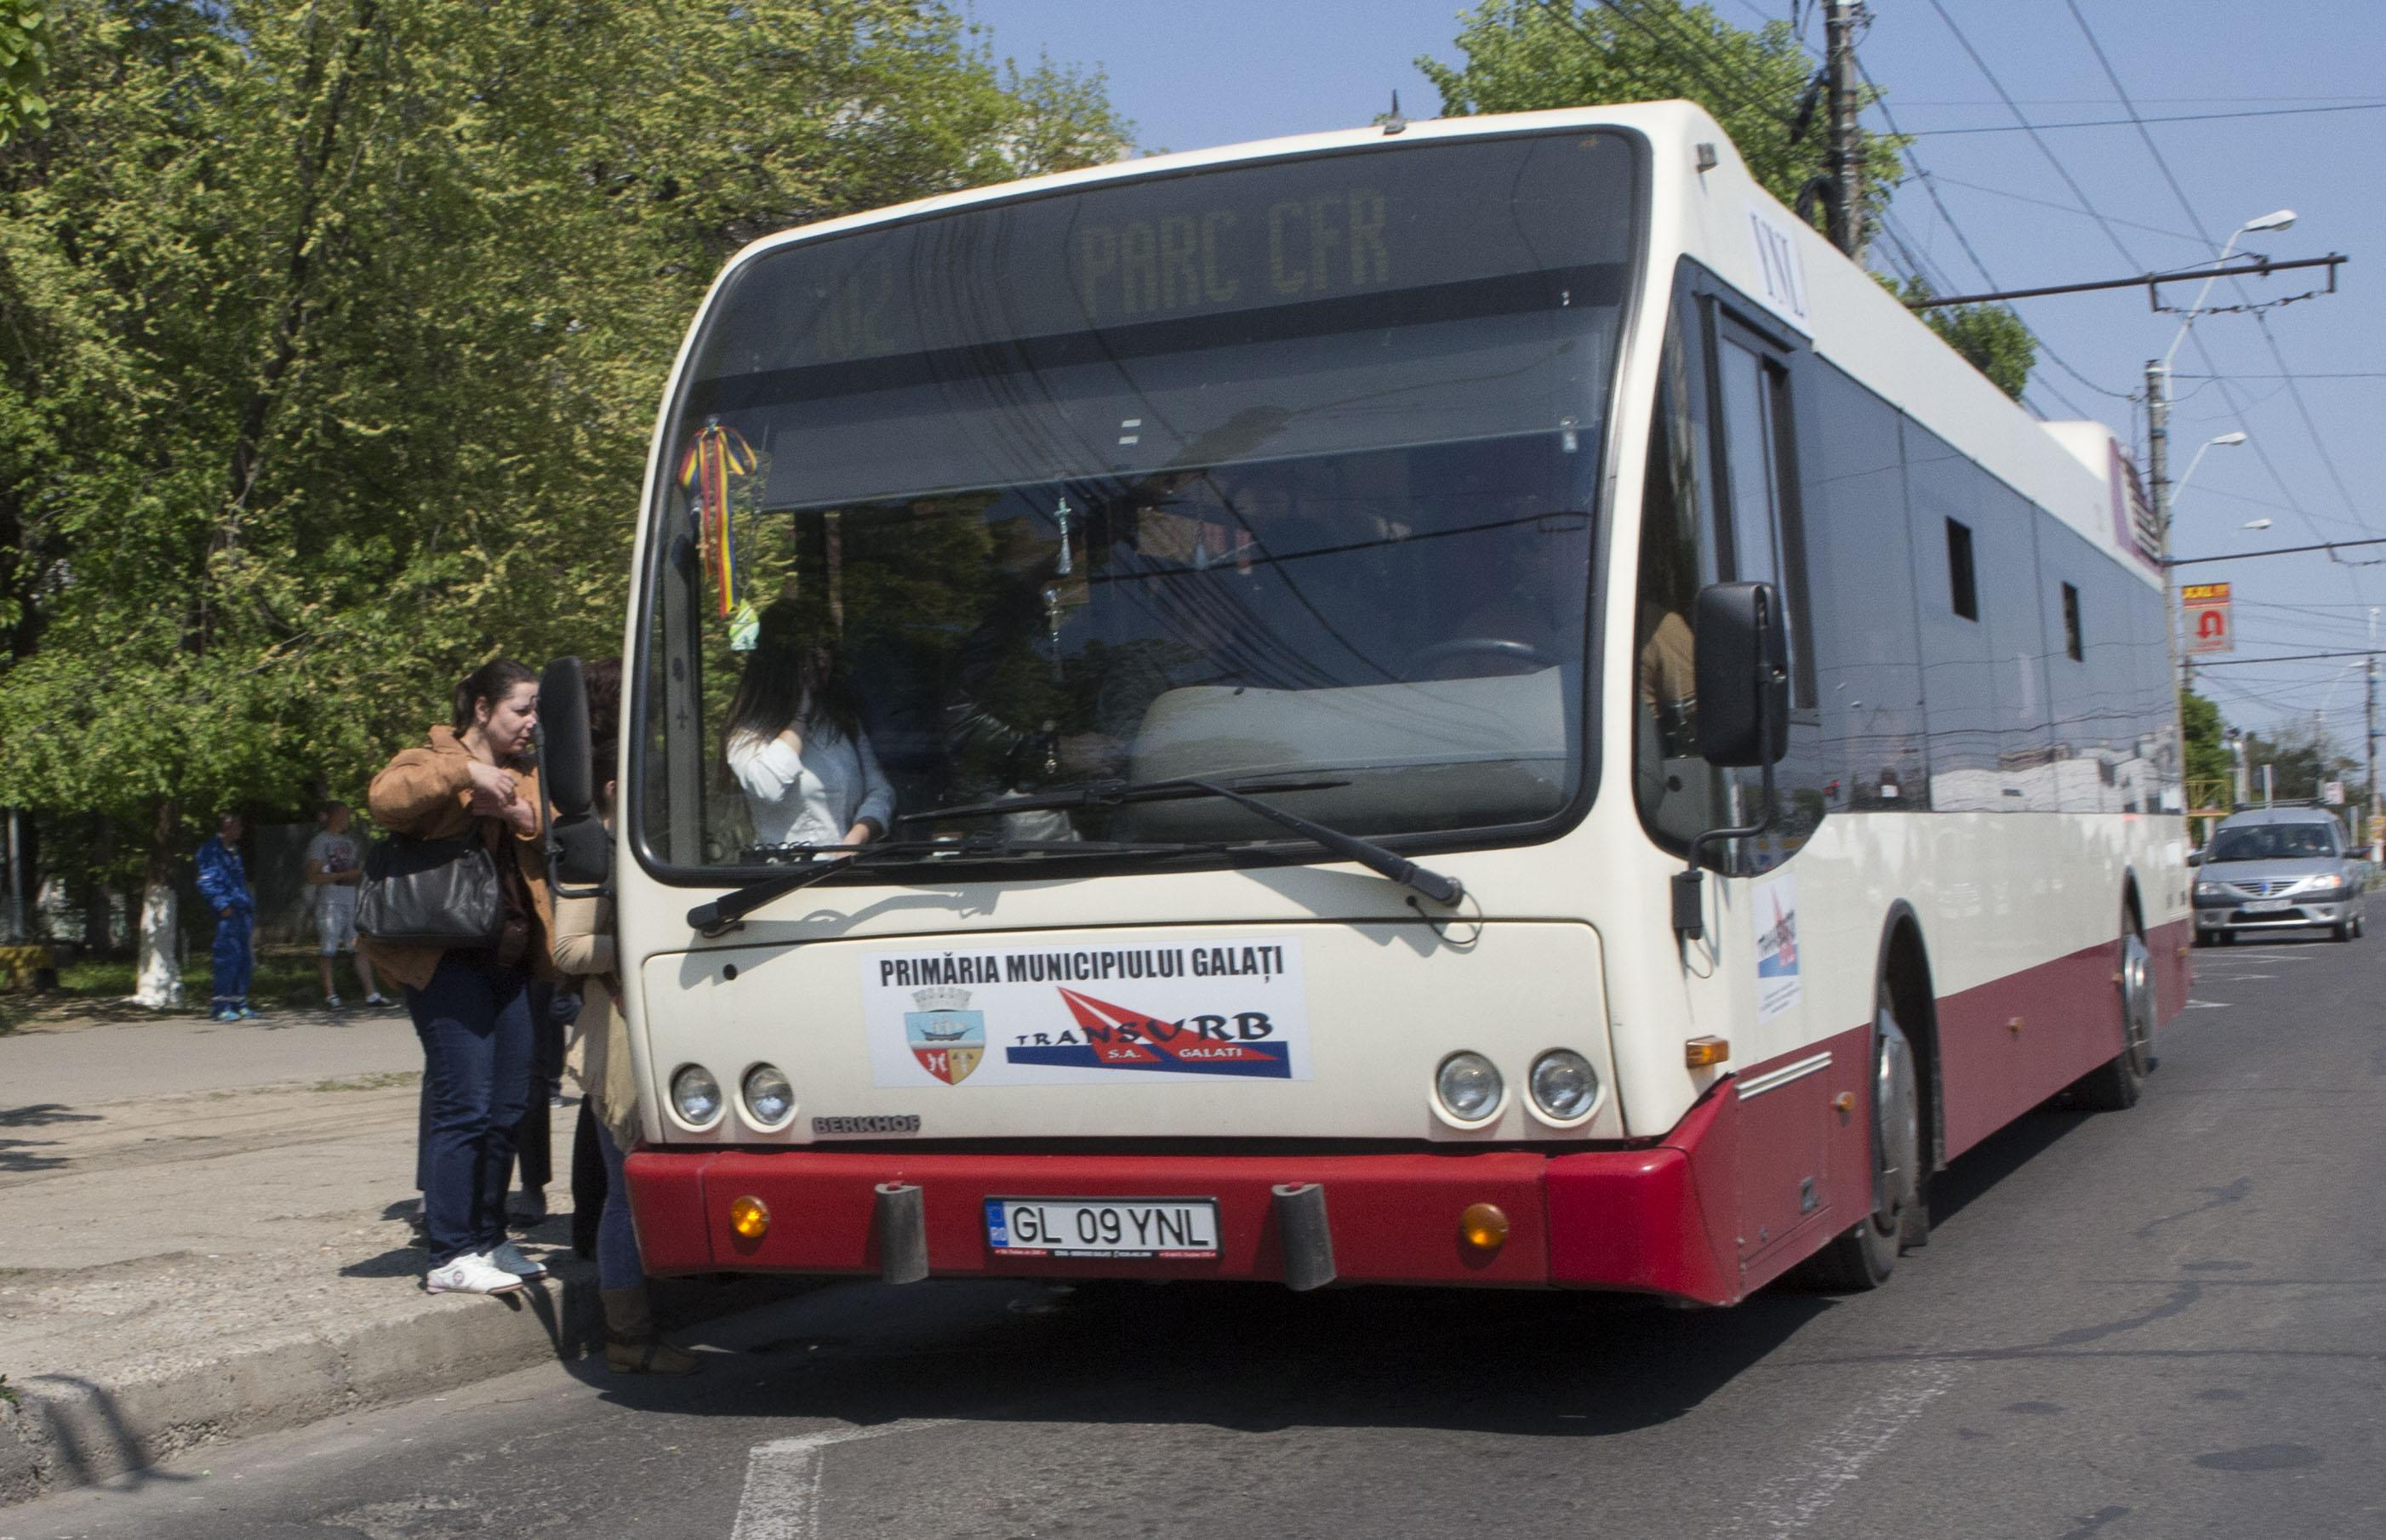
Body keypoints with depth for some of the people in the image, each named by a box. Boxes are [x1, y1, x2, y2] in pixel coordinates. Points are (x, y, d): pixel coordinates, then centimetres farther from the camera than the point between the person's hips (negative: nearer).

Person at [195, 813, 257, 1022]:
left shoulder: (233, 851, 23)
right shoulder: (210, 850, -4)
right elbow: (206, 883, -12)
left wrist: (251, 909, 21)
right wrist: (223, 905, -19)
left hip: (242, 911, 9)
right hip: (227, 913, -9)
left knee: (244, 959, 8)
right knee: (228, 956, -11)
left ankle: (239, 1003, 14)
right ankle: (221, 1007, -8)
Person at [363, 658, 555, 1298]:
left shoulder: (528, 777, 20)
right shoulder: (434, 761, 0)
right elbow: (385, 798, -21)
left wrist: (526, 819, -9)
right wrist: (464, 774, -25)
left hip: (509, 959, 7)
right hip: (448, 959, -7)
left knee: (508, 1107, 9)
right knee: (464, 1106, -9)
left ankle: (488, 1240, 20)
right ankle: (450, 1257, -4)